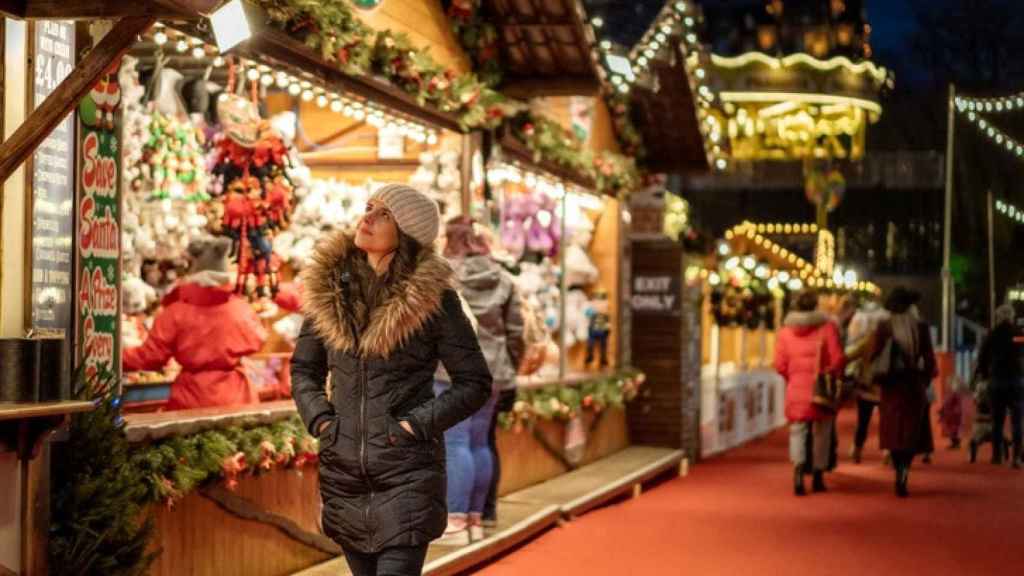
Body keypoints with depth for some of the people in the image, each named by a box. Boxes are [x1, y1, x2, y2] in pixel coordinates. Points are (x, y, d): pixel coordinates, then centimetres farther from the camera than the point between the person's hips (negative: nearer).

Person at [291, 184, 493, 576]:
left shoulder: (432, 297, -6)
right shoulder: (329, 288, 5)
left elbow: (475, 383, -3)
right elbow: (303, 369, 15)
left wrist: (417, 425, -13)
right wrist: (320, 419, -1)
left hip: (407, 473, -4)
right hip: (343, 473, 5)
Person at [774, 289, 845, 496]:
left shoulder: (785, 331, 2)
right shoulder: (828, 327, -5)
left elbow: (780, 365, 0)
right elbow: (837, 359, -10)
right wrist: (832, 377, 9)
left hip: (796, 389, 1)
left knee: (798, 430, 6)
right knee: (821, 433, 12)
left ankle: (798, 465, -20)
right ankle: (818, 477, 18)